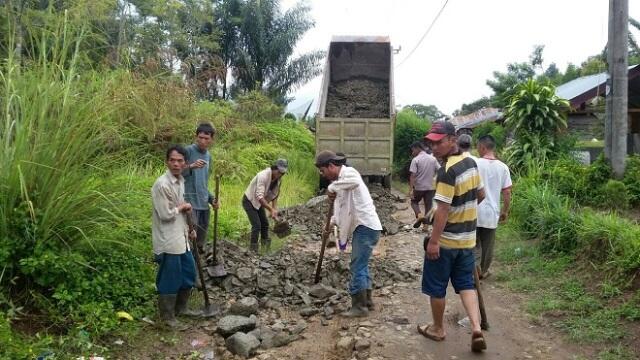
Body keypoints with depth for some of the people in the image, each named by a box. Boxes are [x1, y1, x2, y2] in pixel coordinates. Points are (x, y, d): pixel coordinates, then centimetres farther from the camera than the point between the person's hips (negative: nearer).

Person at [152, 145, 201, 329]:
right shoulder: (162, 184, -20)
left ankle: (180, 307, 35)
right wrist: (183, 207, -9)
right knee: (170, 279, 2)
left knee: (189, 273, 18)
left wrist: (189, 229, 17)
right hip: (168, 241, -9)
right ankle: (168, 316, 17)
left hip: (181, 238, 9)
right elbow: (165, 214, -23)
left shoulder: (180, 181, 9)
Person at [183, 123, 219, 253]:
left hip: (204, 204, 7)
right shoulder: (188, 151, -7)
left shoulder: (208, 155, 15)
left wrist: (211, 198, 13)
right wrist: (191, 166, -31)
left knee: (201, 240, 11)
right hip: (190, 203, -7)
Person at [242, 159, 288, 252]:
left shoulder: (278, 179, -10)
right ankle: (253, 249, -1)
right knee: (256, 225, -12)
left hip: (259, 202, 8)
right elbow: (259, 196, -38)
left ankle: (265, 244, 32)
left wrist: (274, 209, -11)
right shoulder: (263, 176, -33)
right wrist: (271, 209, -38)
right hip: (249, 201, -8)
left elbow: (275, 195, 1)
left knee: (265, 223, 13)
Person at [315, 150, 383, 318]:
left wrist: (332, 187, -29)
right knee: (361, 266, 18)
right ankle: (367, 300, 30)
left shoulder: (348, 172, -13)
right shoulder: (340, 180, 17)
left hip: (366, 227, -11)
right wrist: (332, 222, 14)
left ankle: (359, 306, 3)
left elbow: (355, 181, -40)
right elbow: (342, 207, 27)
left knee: (357, 267, -6)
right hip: (361, 227, 11)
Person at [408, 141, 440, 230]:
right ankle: (426, 225, 12)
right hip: (430, 187, 4)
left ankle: (419, 215, -8)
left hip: (419, 187, -3)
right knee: (428, 207, 11)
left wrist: (411, 190, -16)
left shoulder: (415, 160, -11)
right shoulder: (433, 159, 4)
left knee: (414, 202, 18)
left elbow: (412, 176, -16)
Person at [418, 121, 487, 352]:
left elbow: (443, 209, -25)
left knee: (436, 287, 10)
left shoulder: (447, 171, -23)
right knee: (466, 284, 16)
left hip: (445, 240, -8)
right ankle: (476, 329, 4)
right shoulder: (471, 163, 3)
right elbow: (481, 195, 16)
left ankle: (438, 329, 25)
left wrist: (433, 240, -21)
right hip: (467, 238, 8)